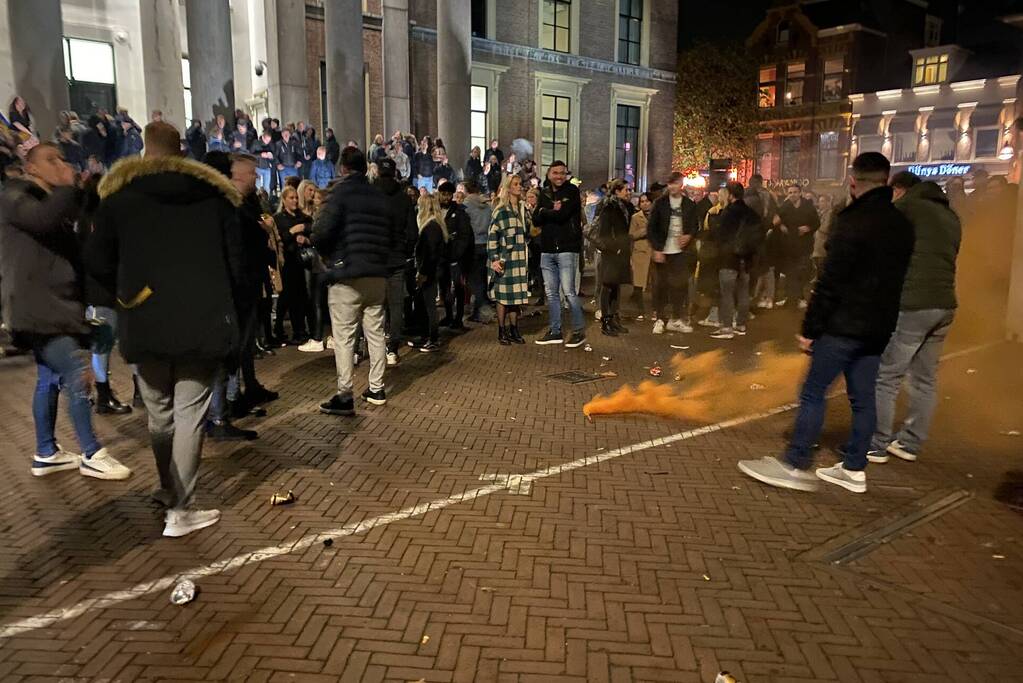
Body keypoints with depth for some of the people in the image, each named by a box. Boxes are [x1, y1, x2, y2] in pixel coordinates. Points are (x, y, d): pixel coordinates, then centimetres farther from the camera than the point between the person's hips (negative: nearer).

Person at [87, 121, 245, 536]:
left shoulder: (119, 193, 4)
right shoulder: (215, 192, 5)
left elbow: (97, 262, 2)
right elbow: (235, 260, 5)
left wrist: (127, 294, 18)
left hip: (146, 320, 1)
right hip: (203, 318, -1)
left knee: (160, 412, 17)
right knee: (190, 414, 0)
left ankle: (170, 489, 33)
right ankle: (180, 510, 1)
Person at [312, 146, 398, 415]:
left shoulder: (341, 191, -7)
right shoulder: (380, 196, 11)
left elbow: (322, 232, -15)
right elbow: (394, 235, 12)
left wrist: (327, 255, 3)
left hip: (347, 274, -6)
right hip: (378, 274, 6)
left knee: (344, 336, -3)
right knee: (375, 332, 12)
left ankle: (344, 396, -3)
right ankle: (376, 389, 20)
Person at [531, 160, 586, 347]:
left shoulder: (572, 191, -2)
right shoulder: (544, 194, 14)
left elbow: (562, 215, -17)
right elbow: (536, 220, 5)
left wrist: (544, 212, -2)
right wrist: (552, 211, -10)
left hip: (567, 248, -6)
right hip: (547, 249, 6)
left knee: (569, 292, -8)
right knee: (551, 293, 9)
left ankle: (579, 331, 4)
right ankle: (555, 332, 18)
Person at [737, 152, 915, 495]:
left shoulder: (853, 221, -15)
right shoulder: (902, 225, 10)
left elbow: (831, 281, -18)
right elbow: (898, 277, 15)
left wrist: (810, 328, -13)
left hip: (844, 324, -8)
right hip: (879, 327, 8)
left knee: (813, 392, -2)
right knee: (863, 398, 12)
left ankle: (795, 466, 1)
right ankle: (854, 469, 20)